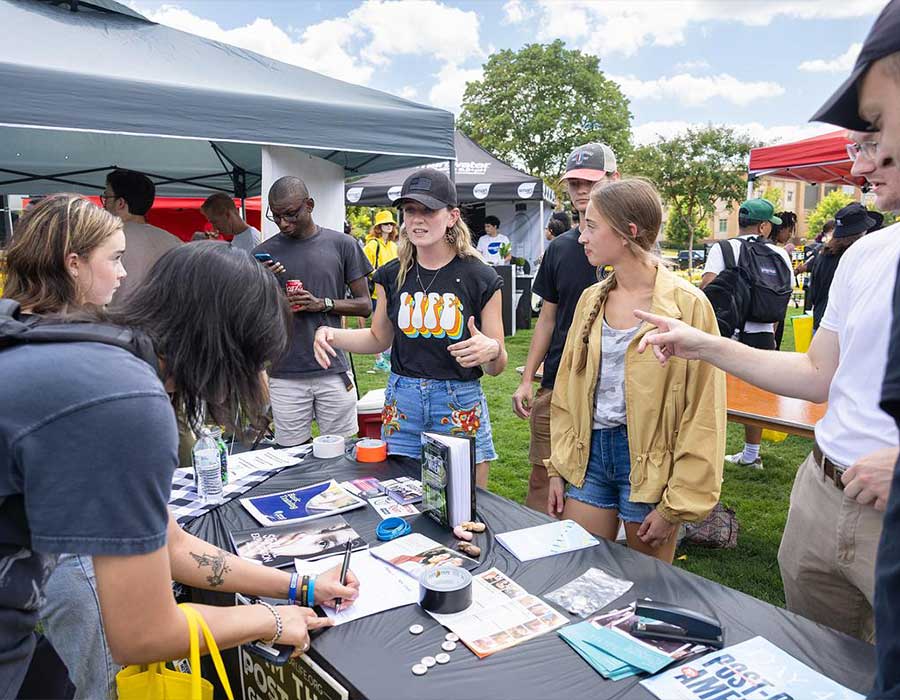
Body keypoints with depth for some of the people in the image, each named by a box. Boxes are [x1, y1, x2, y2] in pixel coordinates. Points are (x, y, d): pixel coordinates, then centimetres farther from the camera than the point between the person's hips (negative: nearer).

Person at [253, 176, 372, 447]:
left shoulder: (341, 245, 3)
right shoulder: (263, 253, 5)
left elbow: (365, 304, 4)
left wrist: (323, 303, -12)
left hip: (333, 371, 0)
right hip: (284, 376, 1)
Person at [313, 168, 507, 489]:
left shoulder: (480, 278, -7)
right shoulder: (391, 276, 3)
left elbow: (496, 366, -3)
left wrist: (491, 350, -25)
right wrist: (331, 335, 1)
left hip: (460, 405, -2)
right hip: (402, 403, 3)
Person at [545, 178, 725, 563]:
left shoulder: (687, 305, -12)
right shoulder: (591, 300, 5)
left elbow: (702, 415, -12)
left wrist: (676, 505, -12)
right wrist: (557, 469, 8)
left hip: (648, 460, -5)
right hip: (589, 451, 5)